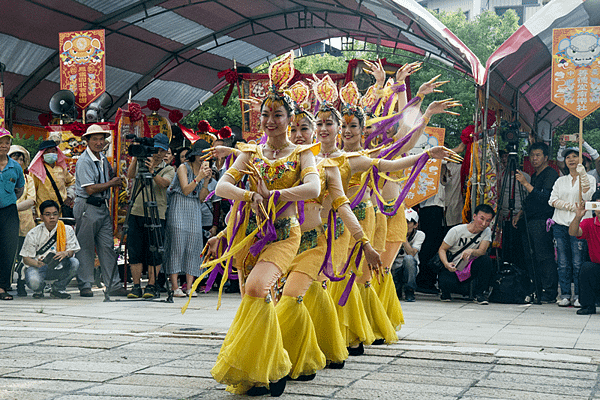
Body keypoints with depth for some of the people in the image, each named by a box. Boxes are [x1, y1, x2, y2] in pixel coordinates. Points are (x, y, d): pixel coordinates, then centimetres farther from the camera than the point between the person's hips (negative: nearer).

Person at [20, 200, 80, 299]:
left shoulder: (67, 230, -3)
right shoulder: (33, 234, -8)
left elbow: (72, 251, -4)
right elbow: (26, 258, -8)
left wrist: (66, 253, -30)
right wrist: (37, 263, -31)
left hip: (59, 267, 2)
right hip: (38, 267, -2)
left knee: (74, 263, -28)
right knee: (33, 282, -36)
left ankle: (57, 289, -2)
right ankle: (39, 289, 8)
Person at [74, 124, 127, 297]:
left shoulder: (103, 159, 14)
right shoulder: (84, 161, -12)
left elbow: (111, 179, 28)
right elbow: (90, 189, -18)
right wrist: (111, 183, -7)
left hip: (103, 207, 8)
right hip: (87, 207, -8)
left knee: (107, 246, 6)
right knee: (85, 248, -1)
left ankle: (113, 285, 8)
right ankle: (85, 286, 5)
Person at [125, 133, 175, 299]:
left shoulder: (168, 169, 6)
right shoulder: (141, 164, 11)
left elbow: (163, 183, -15)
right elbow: (130, 175, -8)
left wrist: (152, 172, -31)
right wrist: (135, 159, -21)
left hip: (156, 215, -2)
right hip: (136, 213, 2)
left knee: (154, 253, -2)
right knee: (135, 251, 2)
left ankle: (151, 286, 5)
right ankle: (136, 286, 7)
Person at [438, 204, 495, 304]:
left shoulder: (487, 231, -5)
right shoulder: (456, 231, -13)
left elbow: (482, 251, -18)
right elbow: (442, 249, -7)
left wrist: (471, 251, -42)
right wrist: (447, 264, -28)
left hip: (470, 268, 3)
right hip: (452, 268, -2)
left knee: (486, 260, -28)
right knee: (447, 283, -36)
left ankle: (479, 293, -12)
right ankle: (446, 292, 5)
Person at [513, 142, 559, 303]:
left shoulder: (551, 174, -6)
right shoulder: (534, 176, 22)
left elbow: (544, 198, -18)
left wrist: (526, 184, -21)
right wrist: (519, 214, 20)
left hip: (542, 222, -9)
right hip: (529, 222, 9)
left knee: (544, 257, -10)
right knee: (530, 259, 7)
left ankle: (549, 293, -8)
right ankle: (536, 292, 12)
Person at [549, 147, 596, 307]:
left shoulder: (589, 178, 8)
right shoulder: (560, 181, 17)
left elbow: (587, 196, -10)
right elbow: (553, 200, 6)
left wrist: (582, 174, -13)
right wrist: (571, 206, -7)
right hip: (560, 224, 3)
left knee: (578, 263, -7)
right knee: (563, 263, 0)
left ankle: (579, 296, 0)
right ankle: (565, 295, 6)